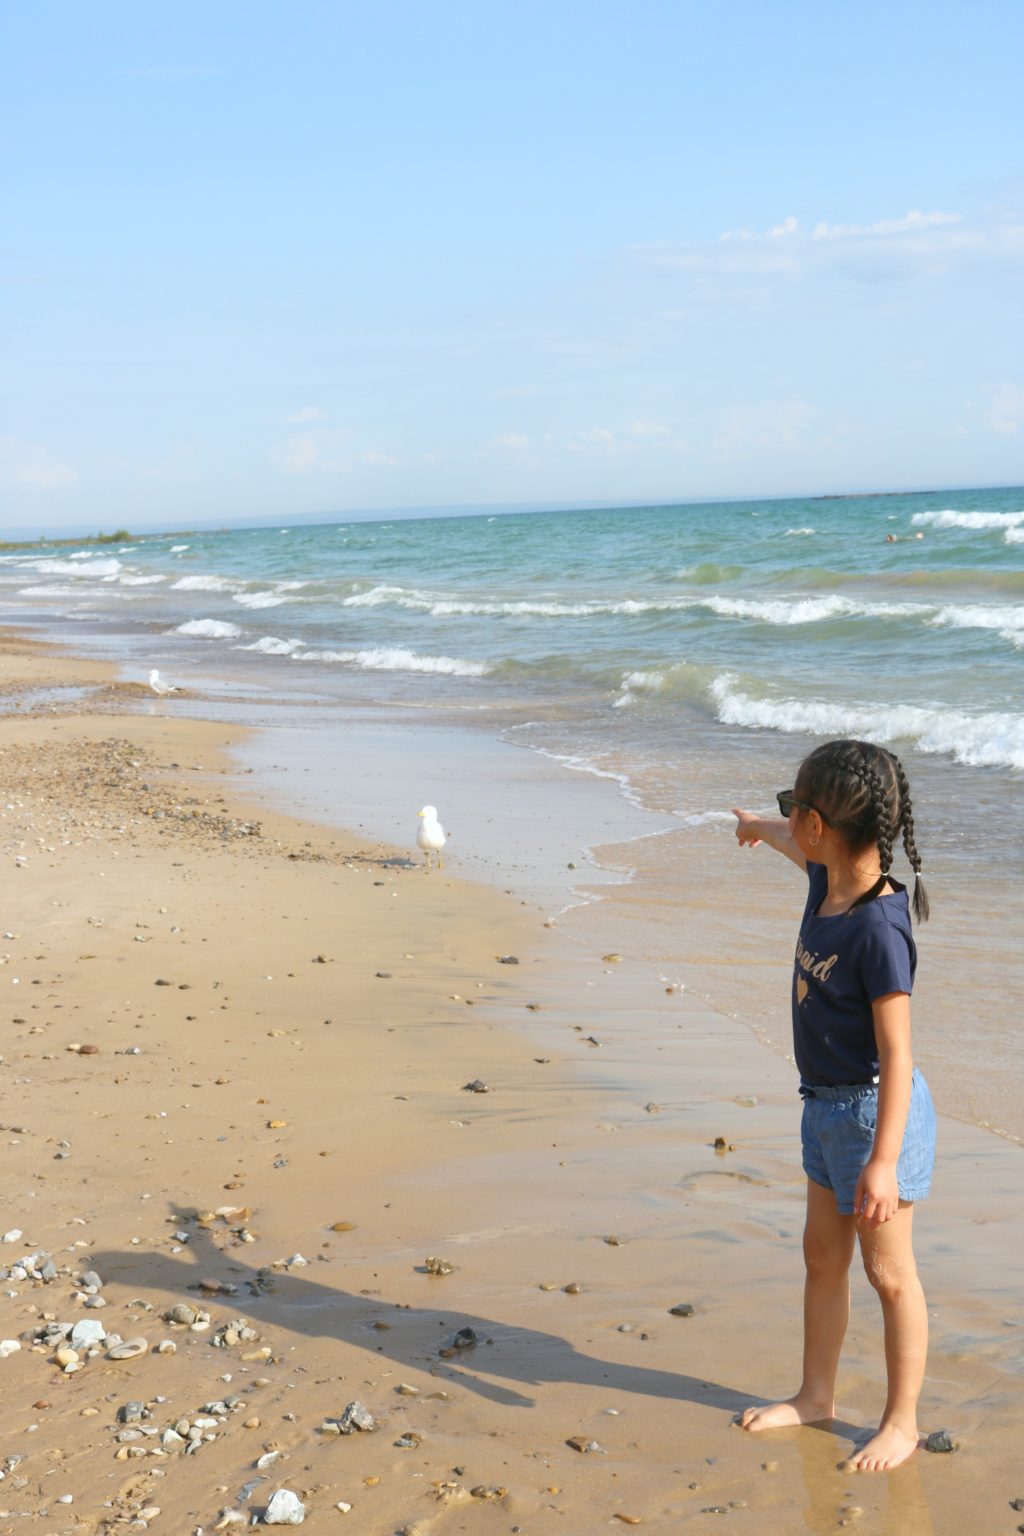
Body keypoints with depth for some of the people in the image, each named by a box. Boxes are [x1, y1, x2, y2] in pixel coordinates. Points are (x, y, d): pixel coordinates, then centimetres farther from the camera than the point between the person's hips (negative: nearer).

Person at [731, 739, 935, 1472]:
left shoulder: (878, 927, -27)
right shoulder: (828, 879, -3)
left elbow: (896, 1054, -27)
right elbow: (801, 847, 24)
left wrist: (883, 1162, -29)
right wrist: (758, 826, 45)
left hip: (873, 1111, -9)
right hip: (828, 1107, 9)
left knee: (889, 1273, 7)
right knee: (823, 1257, 19)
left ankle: (902, 1422, 22)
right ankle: (817, 1396, 35)